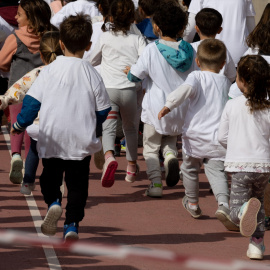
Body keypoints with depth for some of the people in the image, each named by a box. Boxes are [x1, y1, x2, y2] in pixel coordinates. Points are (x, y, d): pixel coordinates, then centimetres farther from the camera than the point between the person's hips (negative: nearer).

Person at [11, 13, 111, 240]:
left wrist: (20, 125, 11)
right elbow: (103, 110, 4)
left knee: (50, 177, 17)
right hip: (81, 141, 0)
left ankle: (53, 202, -10)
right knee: (77, 183, 10)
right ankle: (72, 224, 1)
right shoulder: (91, 74, -3)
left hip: (51, 140, 0)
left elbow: (32, 101, -3)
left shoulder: (49, 71, -3)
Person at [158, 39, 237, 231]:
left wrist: (169, 105, -23)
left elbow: (187, 88, -24)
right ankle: (223, 204, -28)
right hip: (218, 139, 2)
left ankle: (193, 204, 37)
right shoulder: (226, 82, 11)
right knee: (217, 172, -2)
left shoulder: (197, 76, -3)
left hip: (195, 136, -2)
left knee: (190, 168, 21)